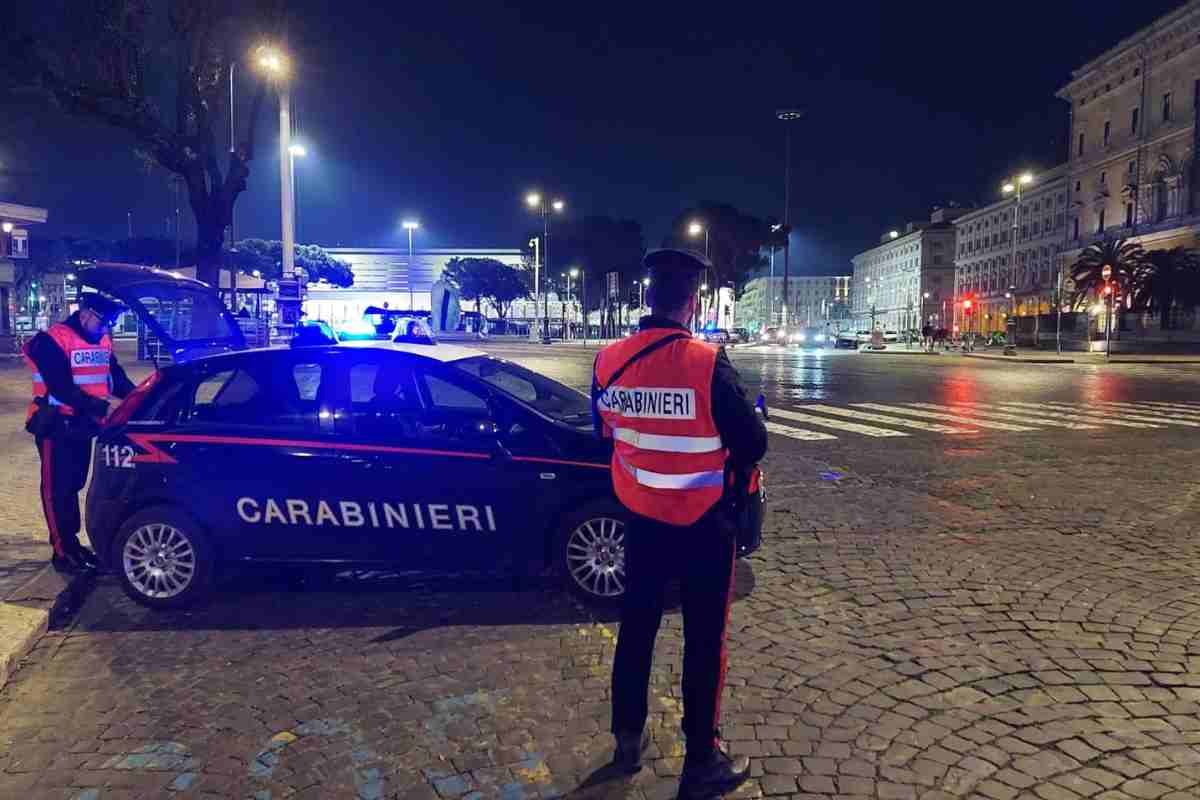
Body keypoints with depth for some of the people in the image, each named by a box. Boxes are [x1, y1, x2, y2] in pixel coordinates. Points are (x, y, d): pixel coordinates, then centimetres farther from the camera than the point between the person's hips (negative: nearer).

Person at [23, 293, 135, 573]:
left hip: (83, 423, 7)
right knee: (57, 489, 0)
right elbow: (60, 387, -24)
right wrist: (97, 406, -32)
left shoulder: (101, 341, 8)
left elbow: (116, 377, 10)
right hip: (56, 426, -7)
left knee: (74, 485, 15)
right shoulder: (52, 341, -15)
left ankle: (72, 543, 25)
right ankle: (62, 552, 6)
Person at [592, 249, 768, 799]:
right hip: (702, 526, -5)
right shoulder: (707, 364, -22)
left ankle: (628, 740, 35)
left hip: (641, 520, 5)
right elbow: (753, 444, -14)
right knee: (704, 641, 9)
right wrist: (728, 458, 7)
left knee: (636, 628, 19)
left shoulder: (609, 361, -6)